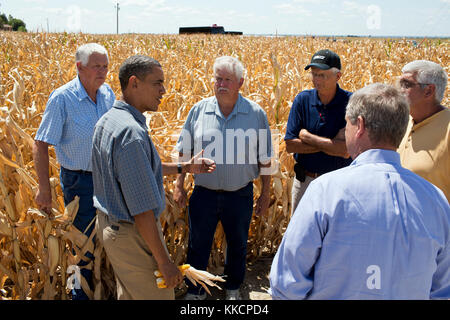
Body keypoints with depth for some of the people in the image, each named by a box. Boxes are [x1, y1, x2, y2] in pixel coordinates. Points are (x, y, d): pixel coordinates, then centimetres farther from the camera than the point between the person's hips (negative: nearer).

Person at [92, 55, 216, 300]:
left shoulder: (106, 121, 4)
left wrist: (185, 167, 16)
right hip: (132, 234, -10)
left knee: (127, 294, 24)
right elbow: (141, 209, -27)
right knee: (158, 296, 6)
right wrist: (164, 262, -20)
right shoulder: (130, 132, -28)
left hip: (108, 225, 10)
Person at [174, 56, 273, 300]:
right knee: (197, 245, 12)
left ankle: (233, 289, 41)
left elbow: (265, 159, 1)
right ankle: (194, 291, 34)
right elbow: (184, 151, 6)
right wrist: (179, 185, 4)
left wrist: (265, 194, 2)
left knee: (237, 245, 17)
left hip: (240, 195, 0)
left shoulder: (256, 114, -5)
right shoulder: (199, 110, -3)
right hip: (204, 193, 1)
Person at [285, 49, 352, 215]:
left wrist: (306, 135, -14)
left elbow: (345, 151, -22)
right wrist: (330, 144, -16)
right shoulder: (302, 100, -5)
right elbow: (290, 145, -9)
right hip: (304, 180, 2)